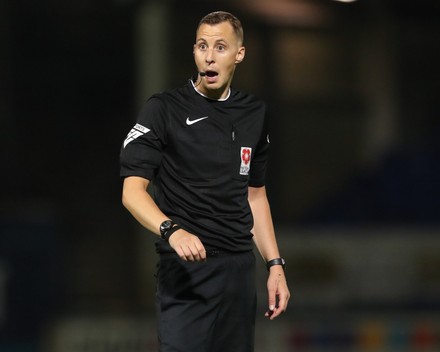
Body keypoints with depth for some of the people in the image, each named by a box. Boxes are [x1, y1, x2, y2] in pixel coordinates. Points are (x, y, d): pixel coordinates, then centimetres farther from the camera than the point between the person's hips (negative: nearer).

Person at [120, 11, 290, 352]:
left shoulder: (255, 114, 12)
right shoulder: (163, 109, -4)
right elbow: (132, 191, -11)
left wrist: (275, 265, 14)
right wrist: (171, 230, -29)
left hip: (240, 270, 5)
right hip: (186, 269, -5)